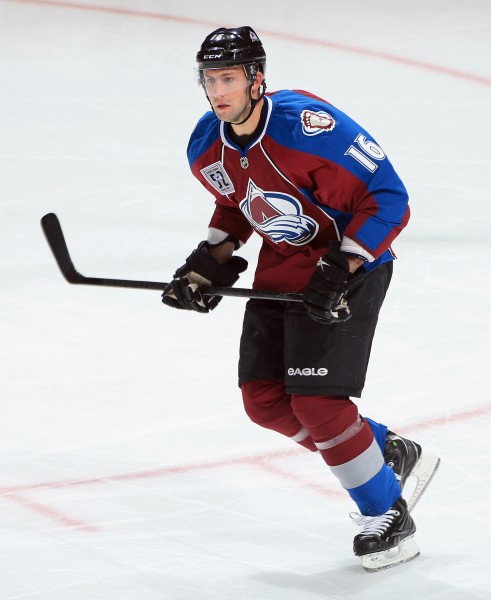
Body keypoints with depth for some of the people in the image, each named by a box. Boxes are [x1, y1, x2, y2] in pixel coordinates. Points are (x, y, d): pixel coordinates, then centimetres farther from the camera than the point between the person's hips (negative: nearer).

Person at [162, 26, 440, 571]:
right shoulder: (207, 149, -4)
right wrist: (212, 260, 4)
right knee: (264, 399, 5)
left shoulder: (308, 127, -28)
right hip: (281, 270, 8)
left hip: (349, 266, -8)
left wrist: (339, 269, -27)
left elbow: (388, 199, -24)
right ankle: (390, 454, 23)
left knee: (317, 403, -14)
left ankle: (388, 516, 5)